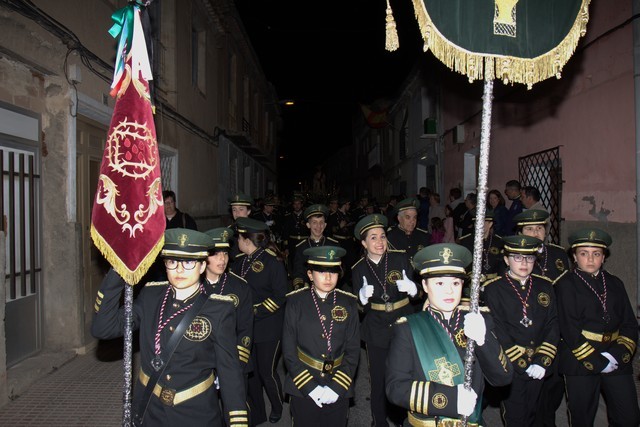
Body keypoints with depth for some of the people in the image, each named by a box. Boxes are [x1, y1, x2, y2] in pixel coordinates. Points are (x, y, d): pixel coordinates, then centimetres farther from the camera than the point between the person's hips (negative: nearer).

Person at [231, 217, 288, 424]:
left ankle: (277, 408, 33)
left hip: (268, 327, -6)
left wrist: (256, 312, -17)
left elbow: (280, 296, -14)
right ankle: (256, 413, 33)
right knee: (250, 371, 13)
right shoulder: (239, 261, 5)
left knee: (267, 372, 5)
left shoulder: (272, 260, -13)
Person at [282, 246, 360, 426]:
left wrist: (336, 387, -9)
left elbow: (353, 351, -1)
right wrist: (310, 387, -12)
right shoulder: (295, 302, -6)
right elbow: (289, 351, -6)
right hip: (303, 390, -1)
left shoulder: (348, 303, -1)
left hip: (339, 392, 2)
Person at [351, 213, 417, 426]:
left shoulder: (401, 258, -7)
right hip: (376, 331, 0)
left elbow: (418, 292, -3)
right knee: (378, 380, 9)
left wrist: (411, 287, -25)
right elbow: (359, 308, 0)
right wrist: (363, 296, -22)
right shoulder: (358, 269, -4)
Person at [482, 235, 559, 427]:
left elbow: (553, 326, 1)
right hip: (510, 367, -4)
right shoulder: (493, 289, -10)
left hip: (538, 367, 4)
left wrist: (542, 361, -9)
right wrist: (522, 364, -15)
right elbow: (497, 331, -14)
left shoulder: (545, 286, 5)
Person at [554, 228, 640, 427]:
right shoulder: (565, 285, -3)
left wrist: (617, 354, -7)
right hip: (581, 363, -4)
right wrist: (597, 361, -13)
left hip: (618, 361, 4)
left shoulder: (615, 283, 13)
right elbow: (569, 329, -11)